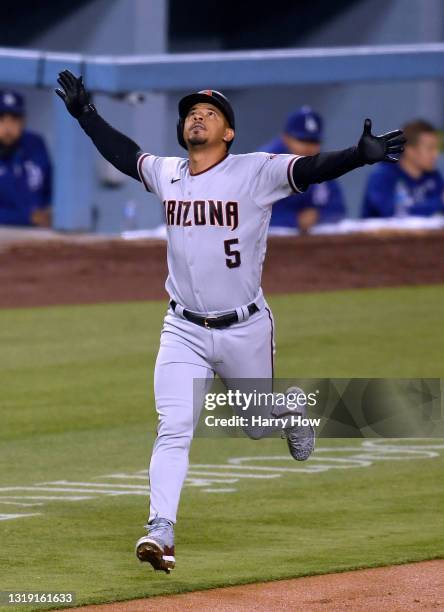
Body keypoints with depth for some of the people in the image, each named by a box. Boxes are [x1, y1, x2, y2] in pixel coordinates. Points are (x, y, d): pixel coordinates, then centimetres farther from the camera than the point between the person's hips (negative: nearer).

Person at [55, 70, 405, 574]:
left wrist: (360, 155, -35)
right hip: (184, 331, 2)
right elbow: (124, 154, 22)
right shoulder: (166, 174, 4)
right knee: (173, 429, -9)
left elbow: (310, 169, -20)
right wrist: (86, 115, 22)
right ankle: (160, 531, -12)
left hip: (245, 329, -2)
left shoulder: (256, 172, -9)